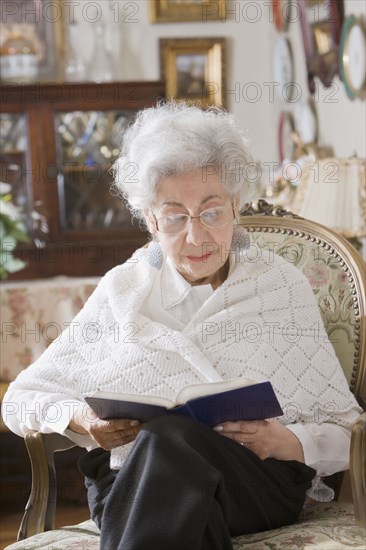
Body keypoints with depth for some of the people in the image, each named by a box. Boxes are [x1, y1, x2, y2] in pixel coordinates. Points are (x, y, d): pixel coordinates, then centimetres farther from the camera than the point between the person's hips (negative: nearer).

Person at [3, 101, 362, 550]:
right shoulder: (121, 290, 14)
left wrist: (285, 442, -13)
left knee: (169, 438, -36)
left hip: (259, 481, -1)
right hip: (127, 483, 1)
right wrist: (81, 420, -8)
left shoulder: (281, 285, 11)